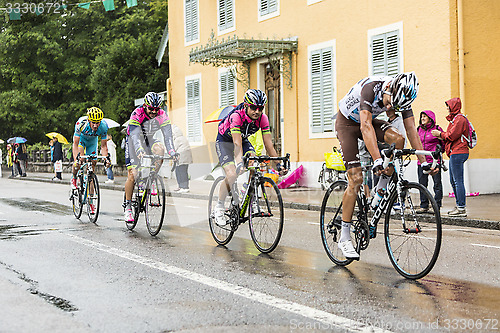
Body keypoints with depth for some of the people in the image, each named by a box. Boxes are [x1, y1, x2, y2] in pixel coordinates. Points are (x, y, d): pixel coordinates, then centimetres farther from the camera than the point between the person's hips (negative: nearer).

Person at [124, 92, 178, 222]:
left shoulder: (162, 115, -20)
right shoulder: (137, 114, -30)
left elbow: (167, 135, -28)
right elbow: (135, 136, -41)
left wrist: (172, 152, -45)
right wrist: (140, 150, -60)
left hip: (149, 139, 3)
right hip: (134, 141, -3)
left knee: (159, 149, -31)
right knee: (132, 175, -10)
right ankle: (128, 207, 3)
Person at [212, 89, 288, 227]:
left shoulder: (262, 118, -21)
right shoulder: (236, 116, -35)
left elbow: (268, 144, -20)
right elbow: (237, 144, -43)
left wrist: (278, 164, -29)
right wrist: (239, 163, -57)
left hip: (244, 140, 5)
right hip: (224, 141, -5)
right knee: (232, 174, -23)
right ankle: (218, 208, -5)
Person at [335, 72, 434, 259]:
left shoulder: (402, 95, -18)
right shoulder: (370, 88, -36)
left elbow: (411, 129, -14)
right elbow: (365, 126, -45)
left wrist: (424, 161, -19)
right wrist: (377, 160, -53)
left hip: (368, 120, 5)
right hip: (347, 122, -5)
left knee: (398, 139, -25)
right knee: (356, 179, -15)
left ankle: (380, 192, -5)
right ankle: (344, 238, -8)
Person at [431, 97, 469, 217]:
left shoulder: (459, 119, -11)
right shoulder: (455, 118, 21)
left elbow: (451, 136, -17)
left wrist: (440, 134, -4)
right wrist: (441, 135, 9)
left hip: (458, 153, -11)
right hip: (455, 153, 11)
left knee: (458, 181, -10)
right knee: (453, 181, 14)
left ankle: (461, 209, -9)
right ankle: (458, 206, 19)